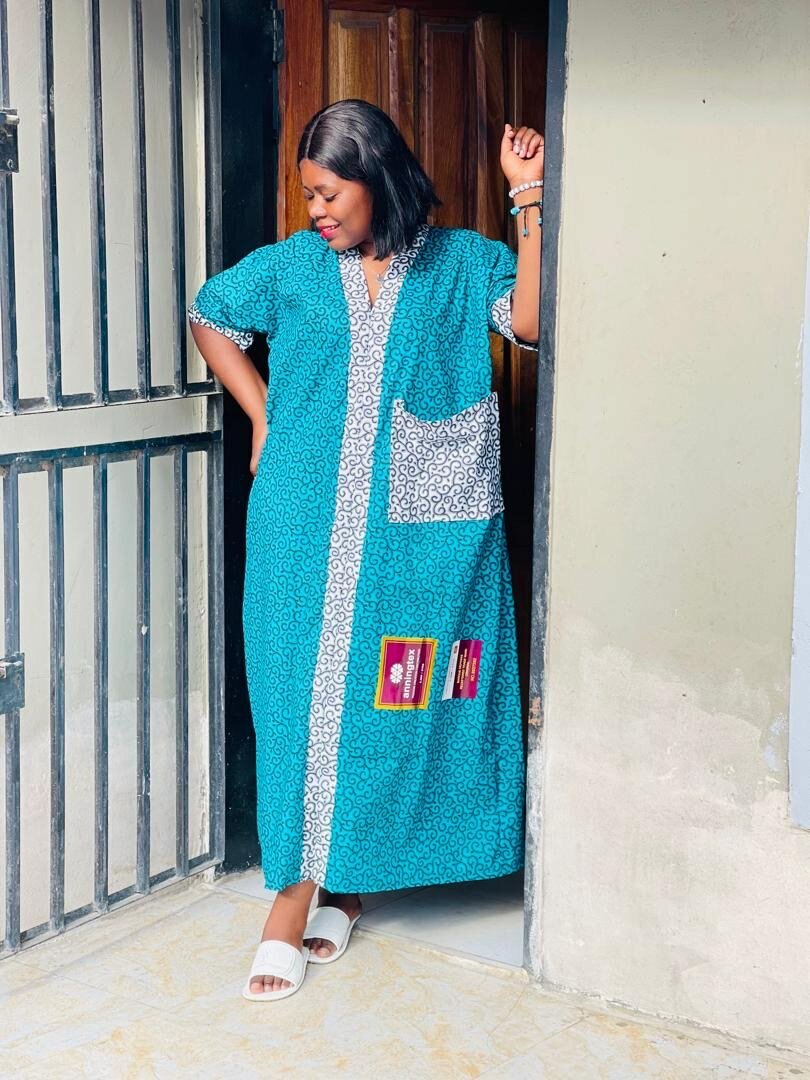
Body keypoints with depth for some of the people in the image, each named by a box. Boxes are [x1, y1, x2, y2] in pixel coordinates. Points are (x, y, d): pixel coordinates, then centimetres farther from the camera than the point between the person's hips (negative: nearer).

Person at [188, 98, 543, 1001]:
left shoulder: (462, 262, 4)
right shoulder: (292, 266, 8)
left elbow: (532, 320, -13)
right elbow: (209, 320, 21)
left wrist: (528, 197, -13)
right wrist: (263, 416, 11)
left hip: (422, 527, -1)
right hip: (309, 521, 1)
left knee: (396, 692, 4)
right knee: (309, 688, -1)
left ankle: (344, 878, 19)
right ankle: (300, 886, 7)